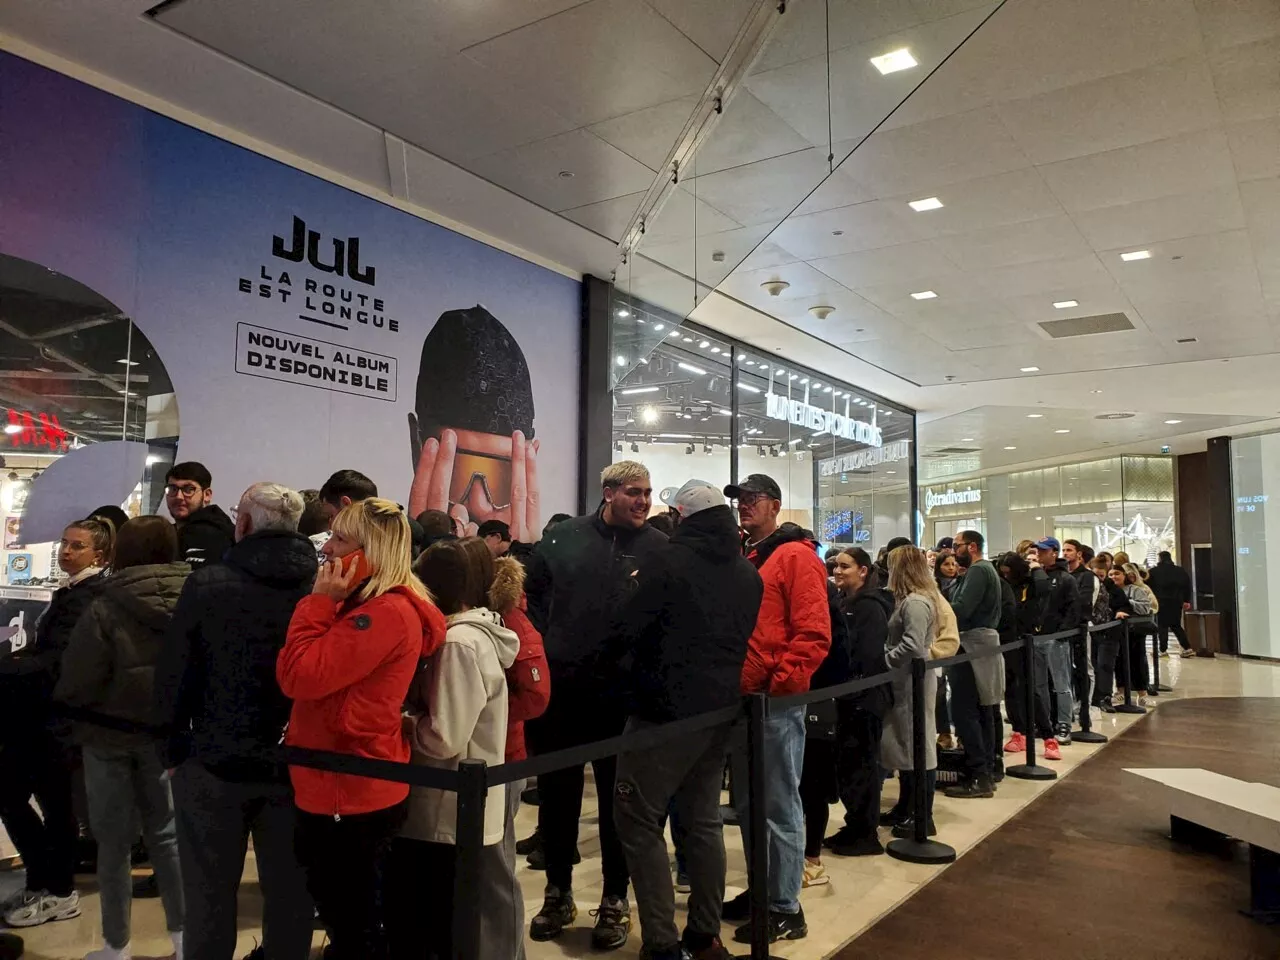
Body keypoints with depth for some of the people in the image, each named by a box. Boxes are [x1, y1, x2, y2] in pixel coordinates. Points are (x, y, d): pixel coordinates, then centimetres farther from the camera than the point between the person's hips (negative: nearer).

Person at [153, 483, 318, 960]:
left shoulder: (206, 584, -10)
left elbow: (173, 672, -7)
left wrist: (172, 743, 6)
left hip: (215, 759, -1)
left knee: (210, 891, 14)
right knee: (290, 890, 14)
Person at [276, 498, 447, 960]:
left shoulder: (386, 613, -22)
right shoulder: (371, 606, 11)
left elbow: (298, 676, -23)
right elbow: (311, 674, 13)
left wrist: (319, 599, -17)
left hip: (349, 793, -10)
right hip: (348, 787, 10)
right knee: (353, 922, 22)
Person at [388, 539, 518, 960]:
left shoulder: (458, 643, -20)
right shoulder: (478, 633, 8)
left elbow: (442, 738, -22)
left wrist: (397, 721, -8)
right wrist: (408, 716, 1)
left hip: (447, 817, -9)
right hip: (460, 812, 9)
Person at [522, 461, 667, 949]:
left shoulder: (660, 549, -4)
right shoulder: (562, 537, 3)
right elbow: (533, 594, 11)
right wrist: (538, 650, 4)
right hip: (559, 685, 3)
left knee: (618, 798, 11)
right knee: (556, 794, 14)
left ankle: (615, 899, 28)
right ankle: (558, 893, 33)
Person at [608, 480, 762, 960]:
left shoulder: (669, 561, -13)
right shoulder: (748, 573, 8)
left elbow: (627, 630, -13)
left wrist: (609, 652, 6)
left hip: (666, 710, -7)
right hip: (720, 709, 7)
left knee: (638, 818, 2)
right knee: (703, 821, 16)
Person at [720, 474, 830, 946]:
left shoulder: (796, 556, -9)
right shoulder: (740, 556, 14)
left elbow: (814, 634, -16)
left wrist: (778, 684, -18)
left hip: (776, 702, -8)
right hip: (740, 699, 8)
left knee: (779, 806, 2)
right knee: (748, 803, 17)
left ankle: (785, 908, 14)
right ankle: (760, 890, 31)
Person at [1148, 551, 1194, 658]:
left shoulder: (1154, 572, -4)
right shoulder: (1180, 571, 8)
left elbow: (1147, 586, -4)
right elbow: (1187, 586, 9)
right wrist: (1186, 601, 13)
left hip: (1161, 602, -4)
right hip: (1176, 602, 4)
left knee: (1162, 626, 2)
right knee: (1176, 626, 14)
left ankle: (1163, 650, -1)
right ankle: (1187, 648, 6)